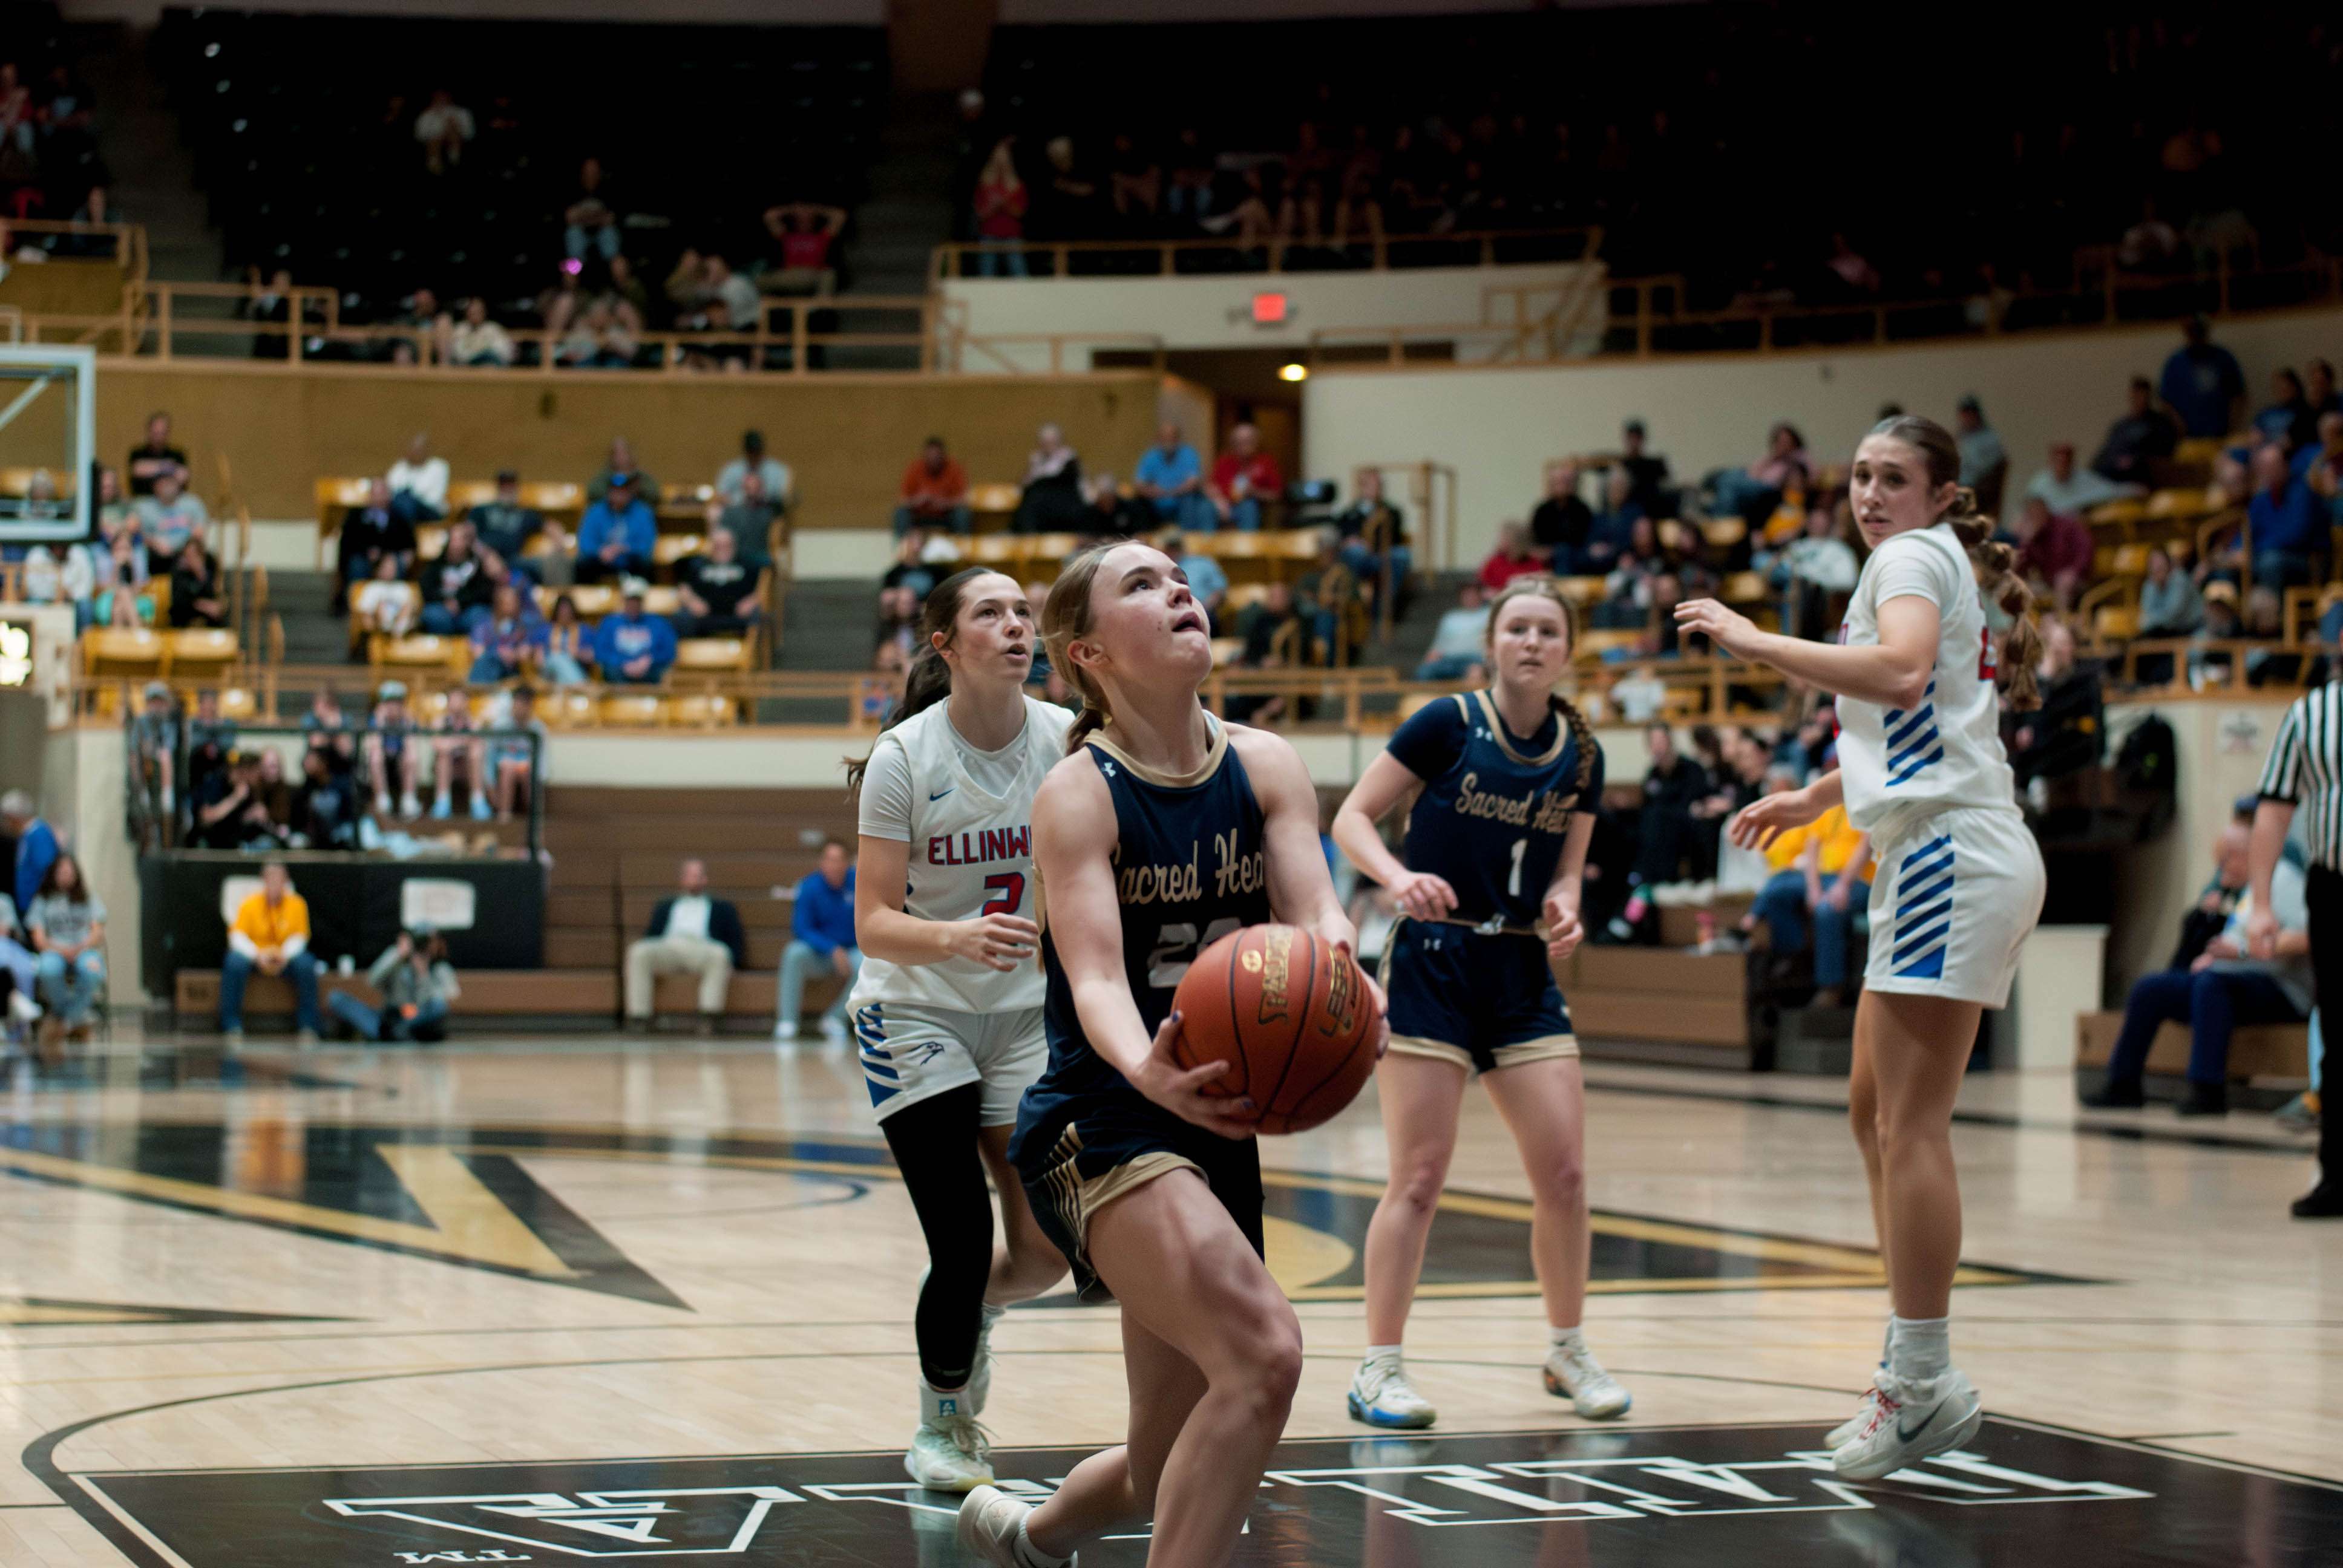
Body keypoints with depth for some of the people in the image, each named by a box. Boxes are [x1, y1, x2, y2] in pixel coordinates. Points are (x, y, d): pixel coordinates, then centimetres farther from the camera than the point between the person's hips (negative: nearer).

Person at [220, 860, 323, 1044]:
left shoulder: (297, 904, -2)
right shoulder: (250, 904, -5)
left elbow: (299, 938, -5)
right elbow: (237, 937, -11)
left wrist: (285, 955, -27)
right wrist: (258, 956, -28)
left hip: (286, 958, 1)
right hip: (254, 957, -1)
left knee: (305, 964, -31)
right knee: (235, 963, -33)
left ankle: (308, 1028, -25)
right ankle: (233, 1027, -29)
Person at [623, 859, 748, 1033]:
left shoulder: (722, 908, 30)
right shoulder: (665, 907, 35)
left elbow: (736, 941, 16)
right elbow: (650, 936, 21)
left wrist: (729, 966, -6)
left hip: (701, 947, -2)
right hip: (666, 946, 2)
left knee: (718, 954, -38)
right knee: (638, 952, -32)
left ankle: (709, 1017, -41)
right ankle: (638, 1019, -34)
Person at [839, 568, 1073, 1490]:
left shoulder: (1066, 743, -9)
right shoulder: (901, 759, -17)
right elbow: (873, 926, -18)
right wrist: (955, 939, -38)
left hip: (1025, 1013, 3)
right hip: (914, 1013, -3)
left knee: (1047, 1251, -2)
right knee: (963, 1240, -12)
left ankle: (971, 1308, 36)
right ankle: (943, 1426, 15)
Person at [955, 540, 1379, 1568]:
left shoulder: (1265, 766, 2)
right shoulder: (1077, 792, -12)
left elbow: (1315, 912, -11)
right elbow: (1095, 976, -24)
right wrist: (1148, 1070, -46)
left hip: (1214, 1128, 6)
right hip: (1100, 1128, -6)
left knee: (1171, 1473, 15)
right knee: (1262, 1351, -30)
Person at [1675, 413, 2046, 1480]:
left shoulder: (1914, 557, -5)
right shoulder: (1939, 566, 25)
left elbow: (1900, 672, -26)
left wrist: (1753, 641, -21)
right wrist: (1818, 798, 43)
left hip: (1948, 853, -11)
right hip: (1949, 854, 11)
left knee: (1909, 1124, -11)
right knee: (1875, 1113, 14)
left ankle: (1923, 1384, -12)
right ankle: (1915, 1368, 16)